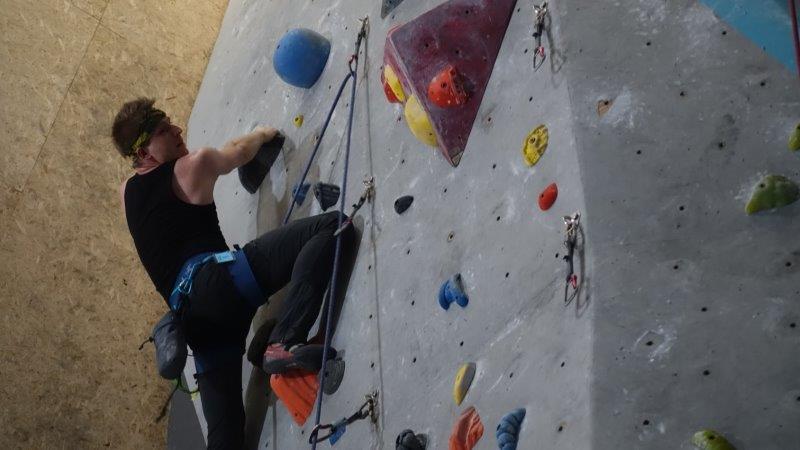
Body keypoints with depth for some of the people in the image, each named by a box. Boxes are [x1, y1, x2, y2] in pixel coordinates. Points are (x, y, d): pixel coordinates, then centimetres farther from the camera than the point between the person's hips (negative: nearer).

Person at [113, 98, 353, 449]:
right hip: (214, 278, -7)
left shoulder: (126, 194, 26)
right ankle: (284, 342, -31)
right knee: (332, 227, -16)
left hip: (191, 315, 7)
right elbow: (239, 152, 28)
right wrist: (262, 134, 50)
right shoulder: (194, 164, 9)